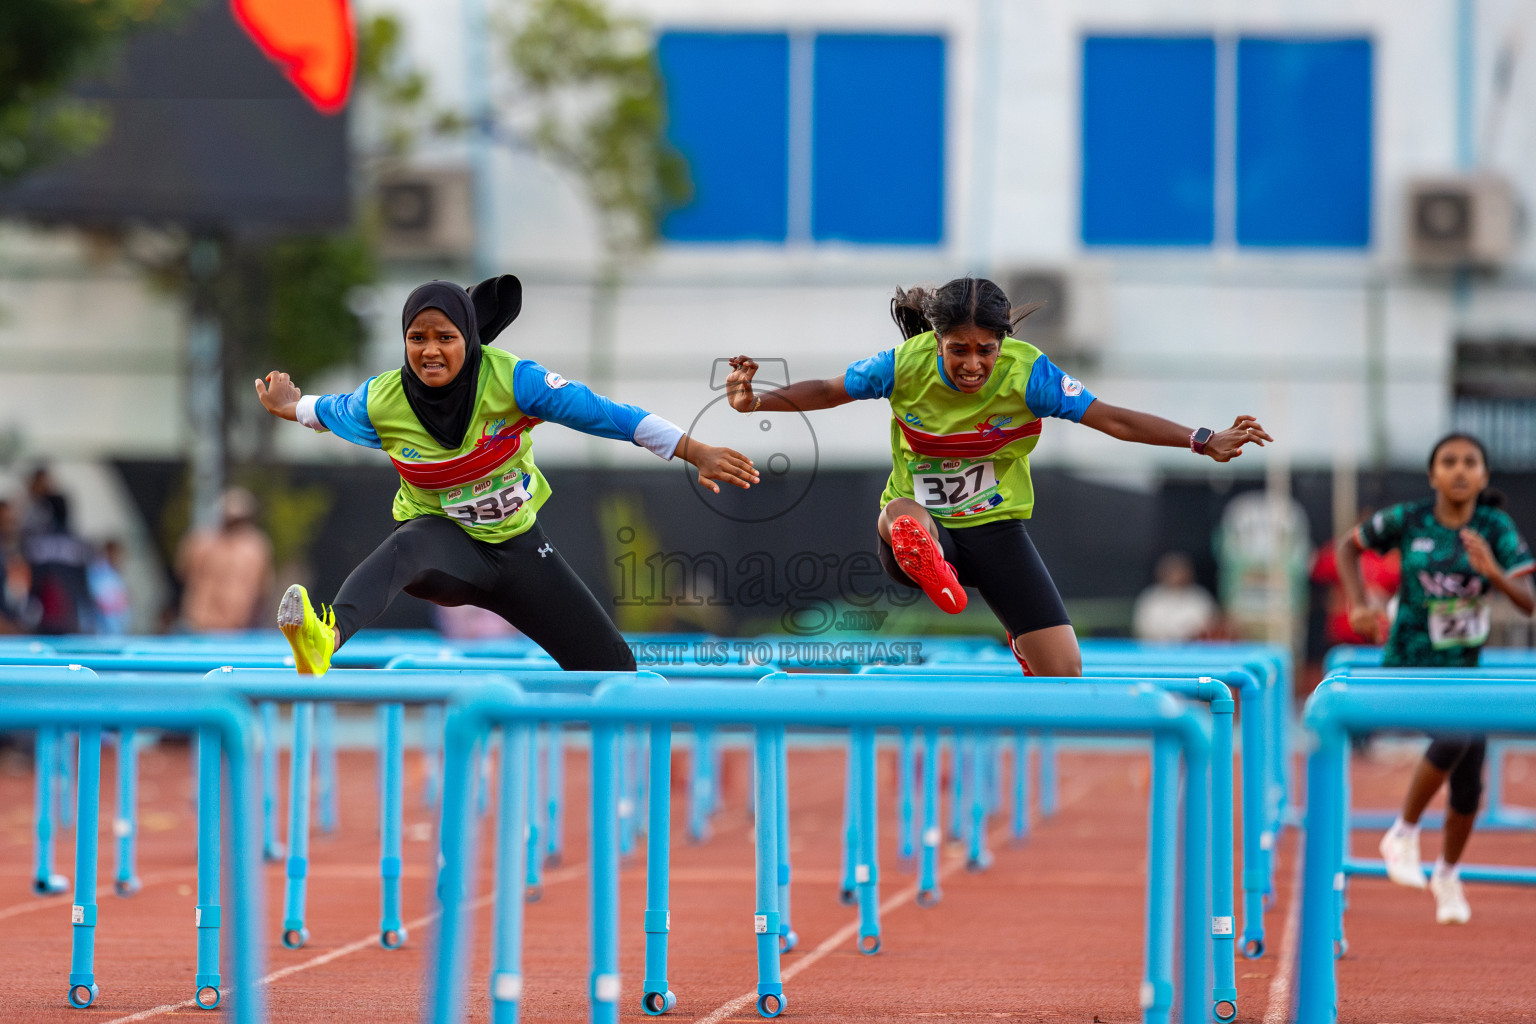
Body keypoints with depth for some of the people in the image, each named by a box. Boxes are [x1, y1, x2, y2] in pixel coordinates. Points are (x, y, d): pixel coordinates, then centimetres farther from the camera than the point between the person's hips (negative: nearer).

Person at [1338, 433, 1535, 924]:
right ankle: (1404, 833, -12)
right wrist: (1358, 604, -4)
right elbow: (1347, 546, 8)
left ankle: (1447, 875, 37)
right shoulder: (1407, 520, -8)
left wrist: (1494, 573, -30)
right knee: (1455, 736, -32)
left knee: (1468, 784, 10)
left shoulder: (1496, 529, -5)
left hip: (1466, 668, 3)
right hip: (1410, 663, -3)